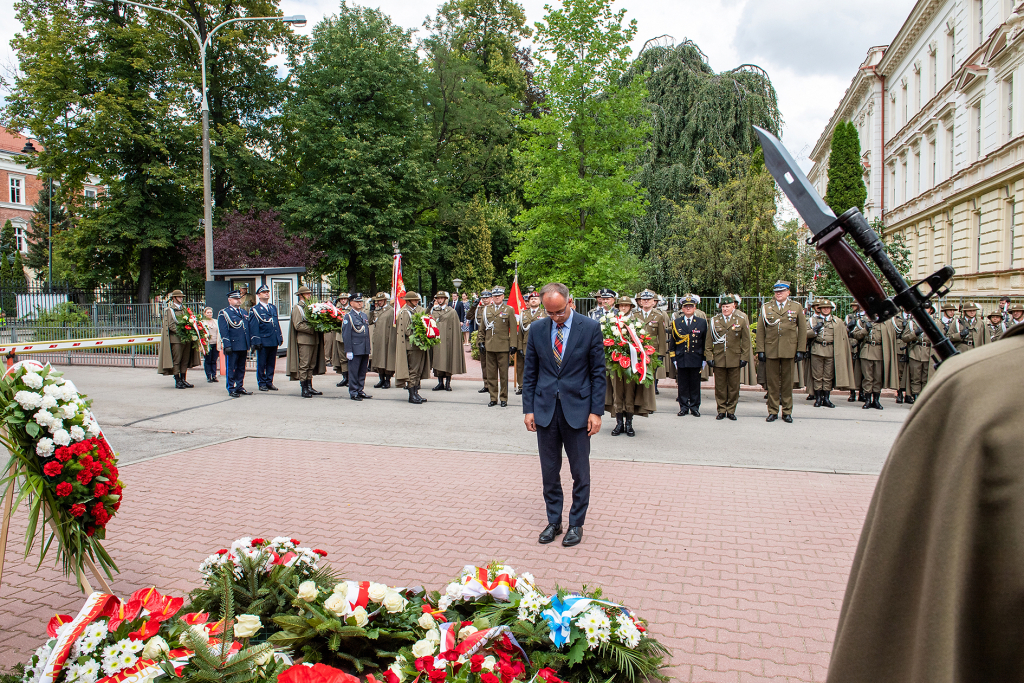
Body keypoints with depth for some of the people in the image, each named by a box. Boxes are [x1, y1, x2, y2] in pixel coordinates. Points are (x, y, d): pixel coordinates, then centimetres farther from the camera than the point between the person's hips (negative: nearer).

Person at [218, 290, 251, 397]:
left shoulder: (244, 312, 17)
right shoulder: (224, 313, -3)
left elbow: (248, 329, 20)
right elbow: (223, 331, -9)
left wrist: (251, 342, 13)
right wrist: (227, 345, -16)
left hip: (243, 347, 6)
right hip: (232, 346, -6)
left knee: (241, 368, 11)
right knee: (231, 369, -1)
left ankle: (240, 387, 20)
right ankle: (231, 389, 6)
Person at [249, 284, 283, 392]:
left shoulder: (273, 308, 17)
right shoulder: (255, 309, -2)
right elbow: (253, 327, -6)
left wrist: (280, 337, 13)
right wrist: (256, 341, -13)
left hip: (274, 341, 5)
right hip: (263, 341, -5)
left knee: (271, 363, 9)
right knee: (261, 364, 1)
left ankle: (269, 382, 16)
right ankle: (262, 383, 9)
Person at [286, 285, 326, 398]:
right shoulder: (297, 308, -3)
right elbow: (298, 325, -13)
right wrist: (312, 329, -17)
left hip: (314, 340, 7)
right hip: (304, 340, -7)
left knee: (311, 365, 10)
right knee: (304, 365, -5)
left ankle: (309, 387, 15)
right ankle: (304, 389, -1)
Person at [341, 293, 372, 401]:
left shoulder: (364, 316, 17)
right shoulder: (348, 316, -5)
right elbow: (346, 335, -9)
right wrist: (348, 351, -14)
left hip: (365, 350, 7)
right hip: (355, 350, -7)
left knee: (362, 372, 10)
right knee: (353, 372, -1)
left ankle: (360, 390, 19)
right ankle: (353, 393, 6)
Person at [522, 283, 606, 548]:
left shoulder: (590, 328, -6)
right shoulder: (537, 329, 2)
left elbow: (598, 372, -4)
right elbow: (530, 372, 7)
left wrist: (596, 411, -8)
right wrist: (528, 409, 2)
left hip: (577, 410, -2)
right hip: (545, 409, 3)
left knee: (580, 472, 6)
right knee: (549, 471, 11)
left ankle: (576, 524, 22)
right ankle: (553, 521, 26)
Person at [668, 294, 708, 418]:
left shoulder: (702, 322, 6)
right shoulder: (676, 323, 7)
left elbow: (705, 342, 6)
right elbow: (672, 342, 8)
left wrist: (704, 359, 1)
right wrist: (674, 359, 2)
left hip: (696, 359, -1)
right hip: (681, 359, 1)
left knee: (695, 384, 4)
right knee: (682, 384, 4)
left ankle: (695, 407, 13)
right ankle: (683, 407, 12)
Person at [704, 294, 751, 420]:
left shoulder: (741, 321, 6)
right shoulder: (713, 321, 7)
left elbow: (746, 342, 6)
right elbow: (708, 341, 7)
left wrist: (744, 358, 0)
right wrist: (709, 357, 0)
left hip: (735, 360, 0)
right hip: (718, 359, 0)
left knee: (733, 386, 3)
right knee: (720, 386, 4)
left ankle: (731, 411, 14)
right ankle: (721, 411, 13)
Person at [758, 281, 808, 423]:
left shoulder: (796, 308, 8)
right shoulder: (766, 307, 8)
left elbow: (802, 330, 7)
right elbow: (760, 330, 7)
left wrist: (800, 350, 1)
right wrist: (760, 350, 1)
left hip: (789, 351, 0)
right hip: (771, 351, 0)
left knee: (788, 382, 5)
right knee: (772, 382, 3)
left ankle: (787, 412, 14)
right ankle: (773, 411, 11)